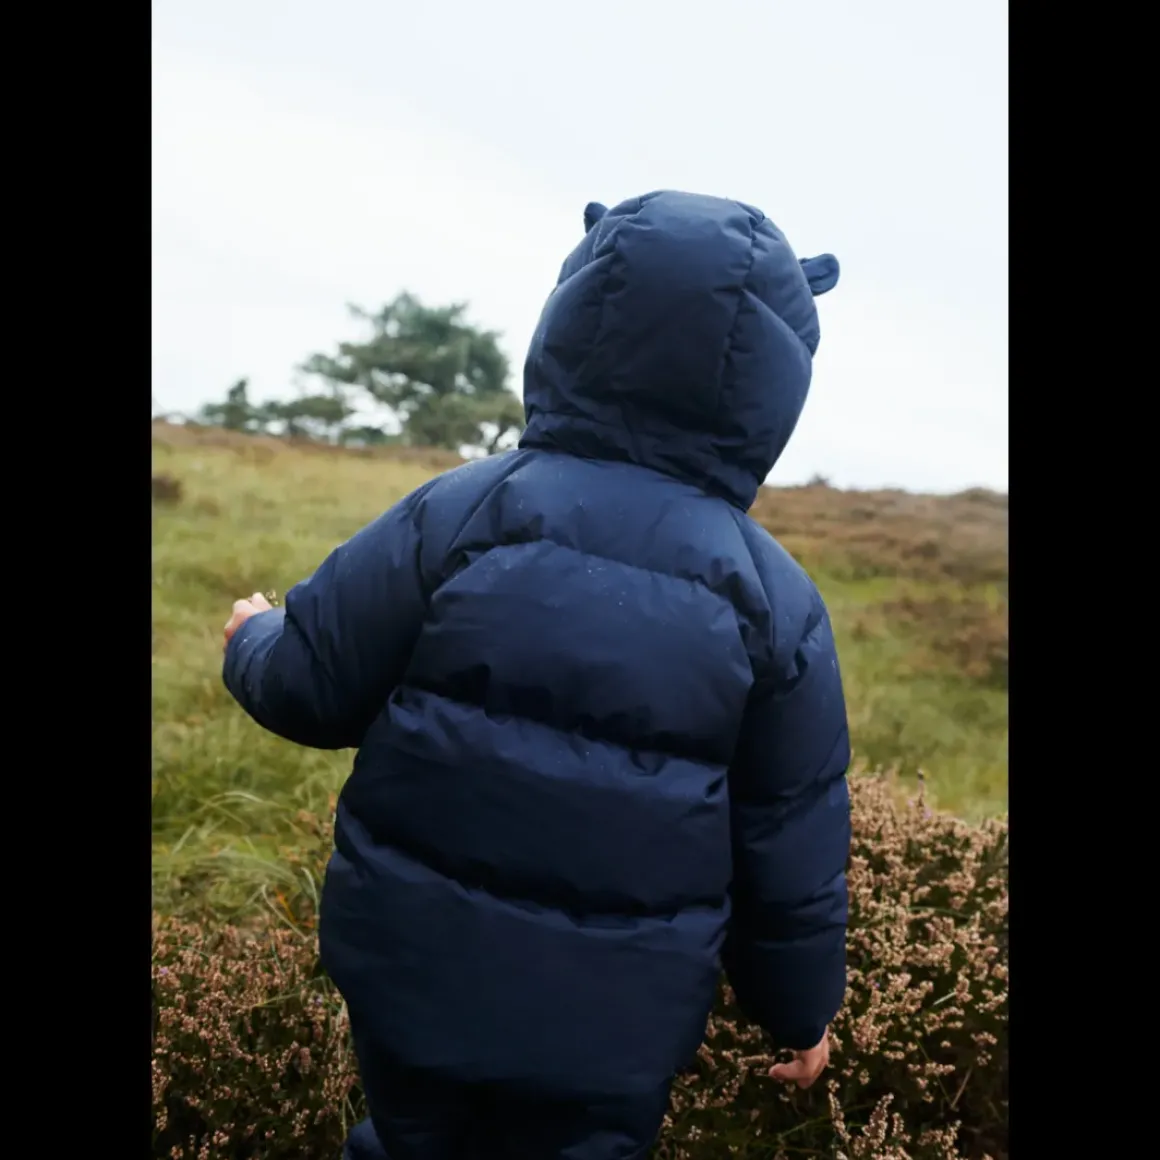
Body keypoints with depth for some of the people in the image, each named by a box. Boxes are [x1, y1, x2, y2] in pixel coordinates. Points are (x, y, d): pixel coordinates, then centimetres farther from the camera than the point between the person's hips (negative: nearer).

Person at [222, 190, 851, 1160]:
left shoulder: (460, 512, -13)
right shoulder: (778, 600, -9)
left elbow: (311, 690, -6)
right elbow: (792, 851, -3)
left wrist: (254, 640, 18)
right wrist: (803, 1006, 14)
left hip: (411, 972, 1)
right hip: (611, 1022, 0)